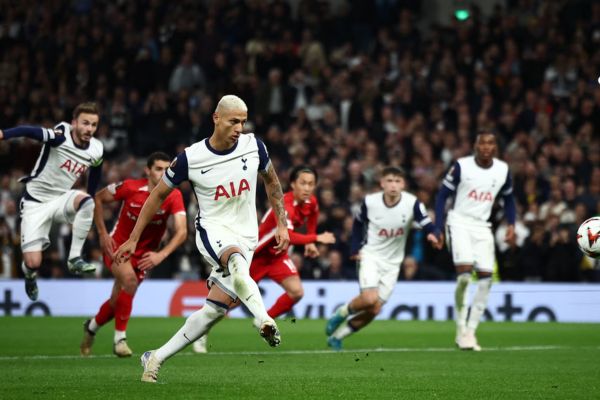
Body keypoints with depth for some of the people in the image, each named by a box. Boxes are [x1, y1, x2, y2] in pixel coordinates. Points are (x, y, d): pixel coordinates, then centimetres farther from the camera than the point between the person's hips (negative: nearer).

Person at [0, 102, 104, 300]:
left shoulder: (96, 150, -4)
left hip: (61, 200, 4)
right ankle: (29, 273, 29)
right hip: (36, 203, -4)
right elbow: (29, 131, -38)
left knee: (86, 201, -32)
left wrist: (88, 211, 21)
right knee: (33, 263, -11)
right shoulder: (60, 136, -21)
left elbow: (95, 174, 16)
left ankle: (75, 258, -21)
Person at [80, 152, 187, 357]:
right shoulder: (130, 187, -19)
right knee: (129, 278, -33)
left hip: (143, 254, 3)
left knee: (118, 302, 10)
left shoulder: (174, 197, -18)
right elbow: (99, 198, -3)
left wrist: (161, 255, -40)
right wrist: (102, 233, -9)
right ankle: (120, 338, -21)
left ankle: (92, 327, 44)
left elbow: (182, 231, -27)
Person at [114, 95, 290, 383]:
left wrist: (282, 224, 13)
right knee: (236, 259, -39)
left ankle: (157, 358, 6)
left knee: (215, 309, -6)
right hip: (212, 230, -3)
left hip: (246, 238, 3)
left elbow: (272, 182, 17)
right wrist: (133, 239, 6)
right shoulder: (190, 158, -9)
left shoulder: (253, 145, -3)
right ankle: (265, 321, -57)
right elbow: (158, 194, 4)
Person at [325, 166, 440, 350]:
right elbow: (358, 223, 5)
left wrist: (432, 234, -46)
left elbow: (427, 224, -23)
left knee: (374, 310, -2)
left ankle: (337, 336, 18)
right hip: (370, 255, -2)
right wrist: (355, 248, -2)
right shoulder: (370, 202, -13)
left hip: (392, 262, 2)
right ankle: (342, 312, 6)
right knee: (369, 299, -25)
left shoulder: (412, 203, -17)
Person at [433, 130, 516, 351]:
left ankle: (471, 331, 5)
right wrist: (438, 229, -7)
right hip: (459, 223, -4)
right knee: (464, 272, -21)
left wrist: (511, 224, 4)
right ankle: (461, 330, -12)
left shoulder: (502, 170, 3)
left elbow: (508, 198, 19)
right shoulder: (461, 166, -8)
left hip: (482, 227, 5)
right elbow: (442, 195, -2)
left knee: (486, 277, -6)